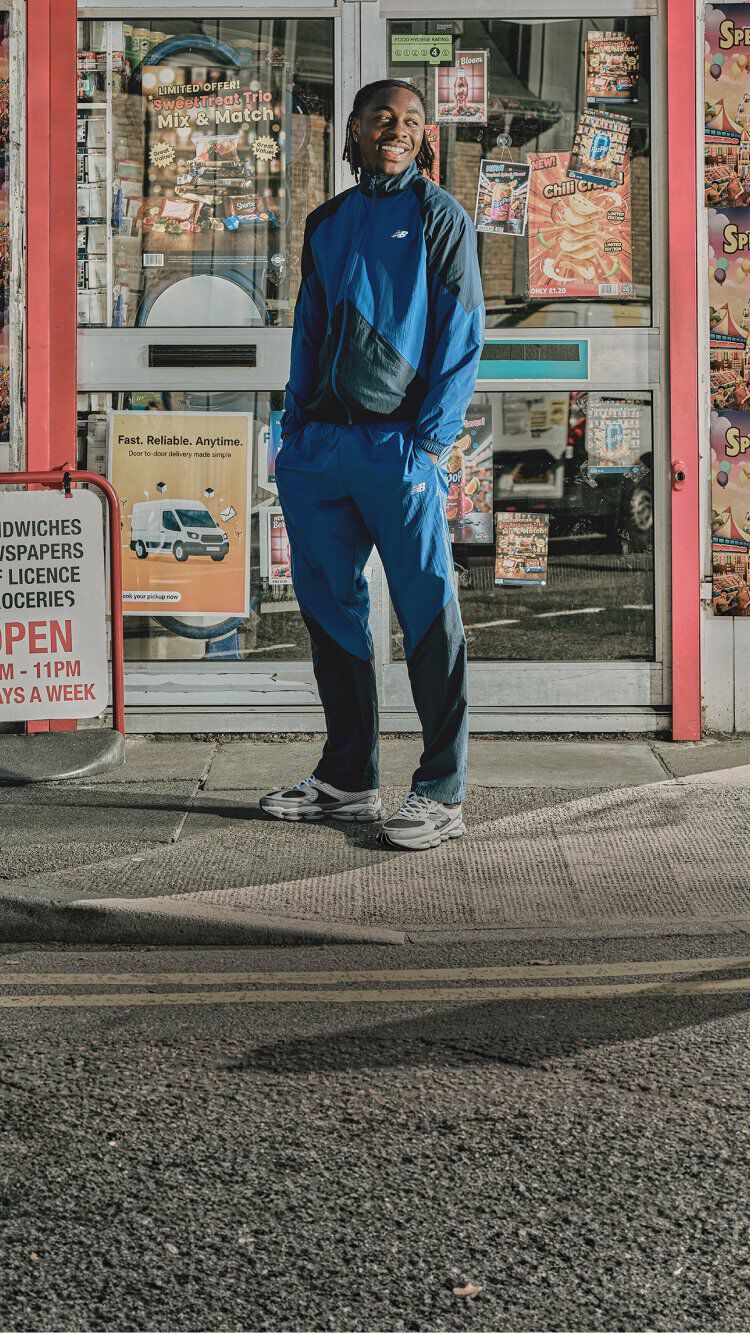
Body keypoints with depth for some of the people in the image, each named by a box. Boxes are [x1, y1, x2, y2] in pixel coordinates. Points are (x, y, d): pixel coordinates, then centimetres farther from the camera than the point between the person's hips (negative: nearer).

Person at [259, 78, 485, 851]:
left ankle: (441, 794, 1)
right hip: (320, 444, 6)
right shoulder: (327, 222, 18)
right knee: (328, 605, 10)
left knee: (427, 612, -4)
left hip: (397, 445, -6)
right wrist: (294, 425, 9)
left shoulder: (439, 216, 3)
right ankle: (348, 779, 21)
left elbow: (462, 336, -3)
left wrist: (431, 439, -12)